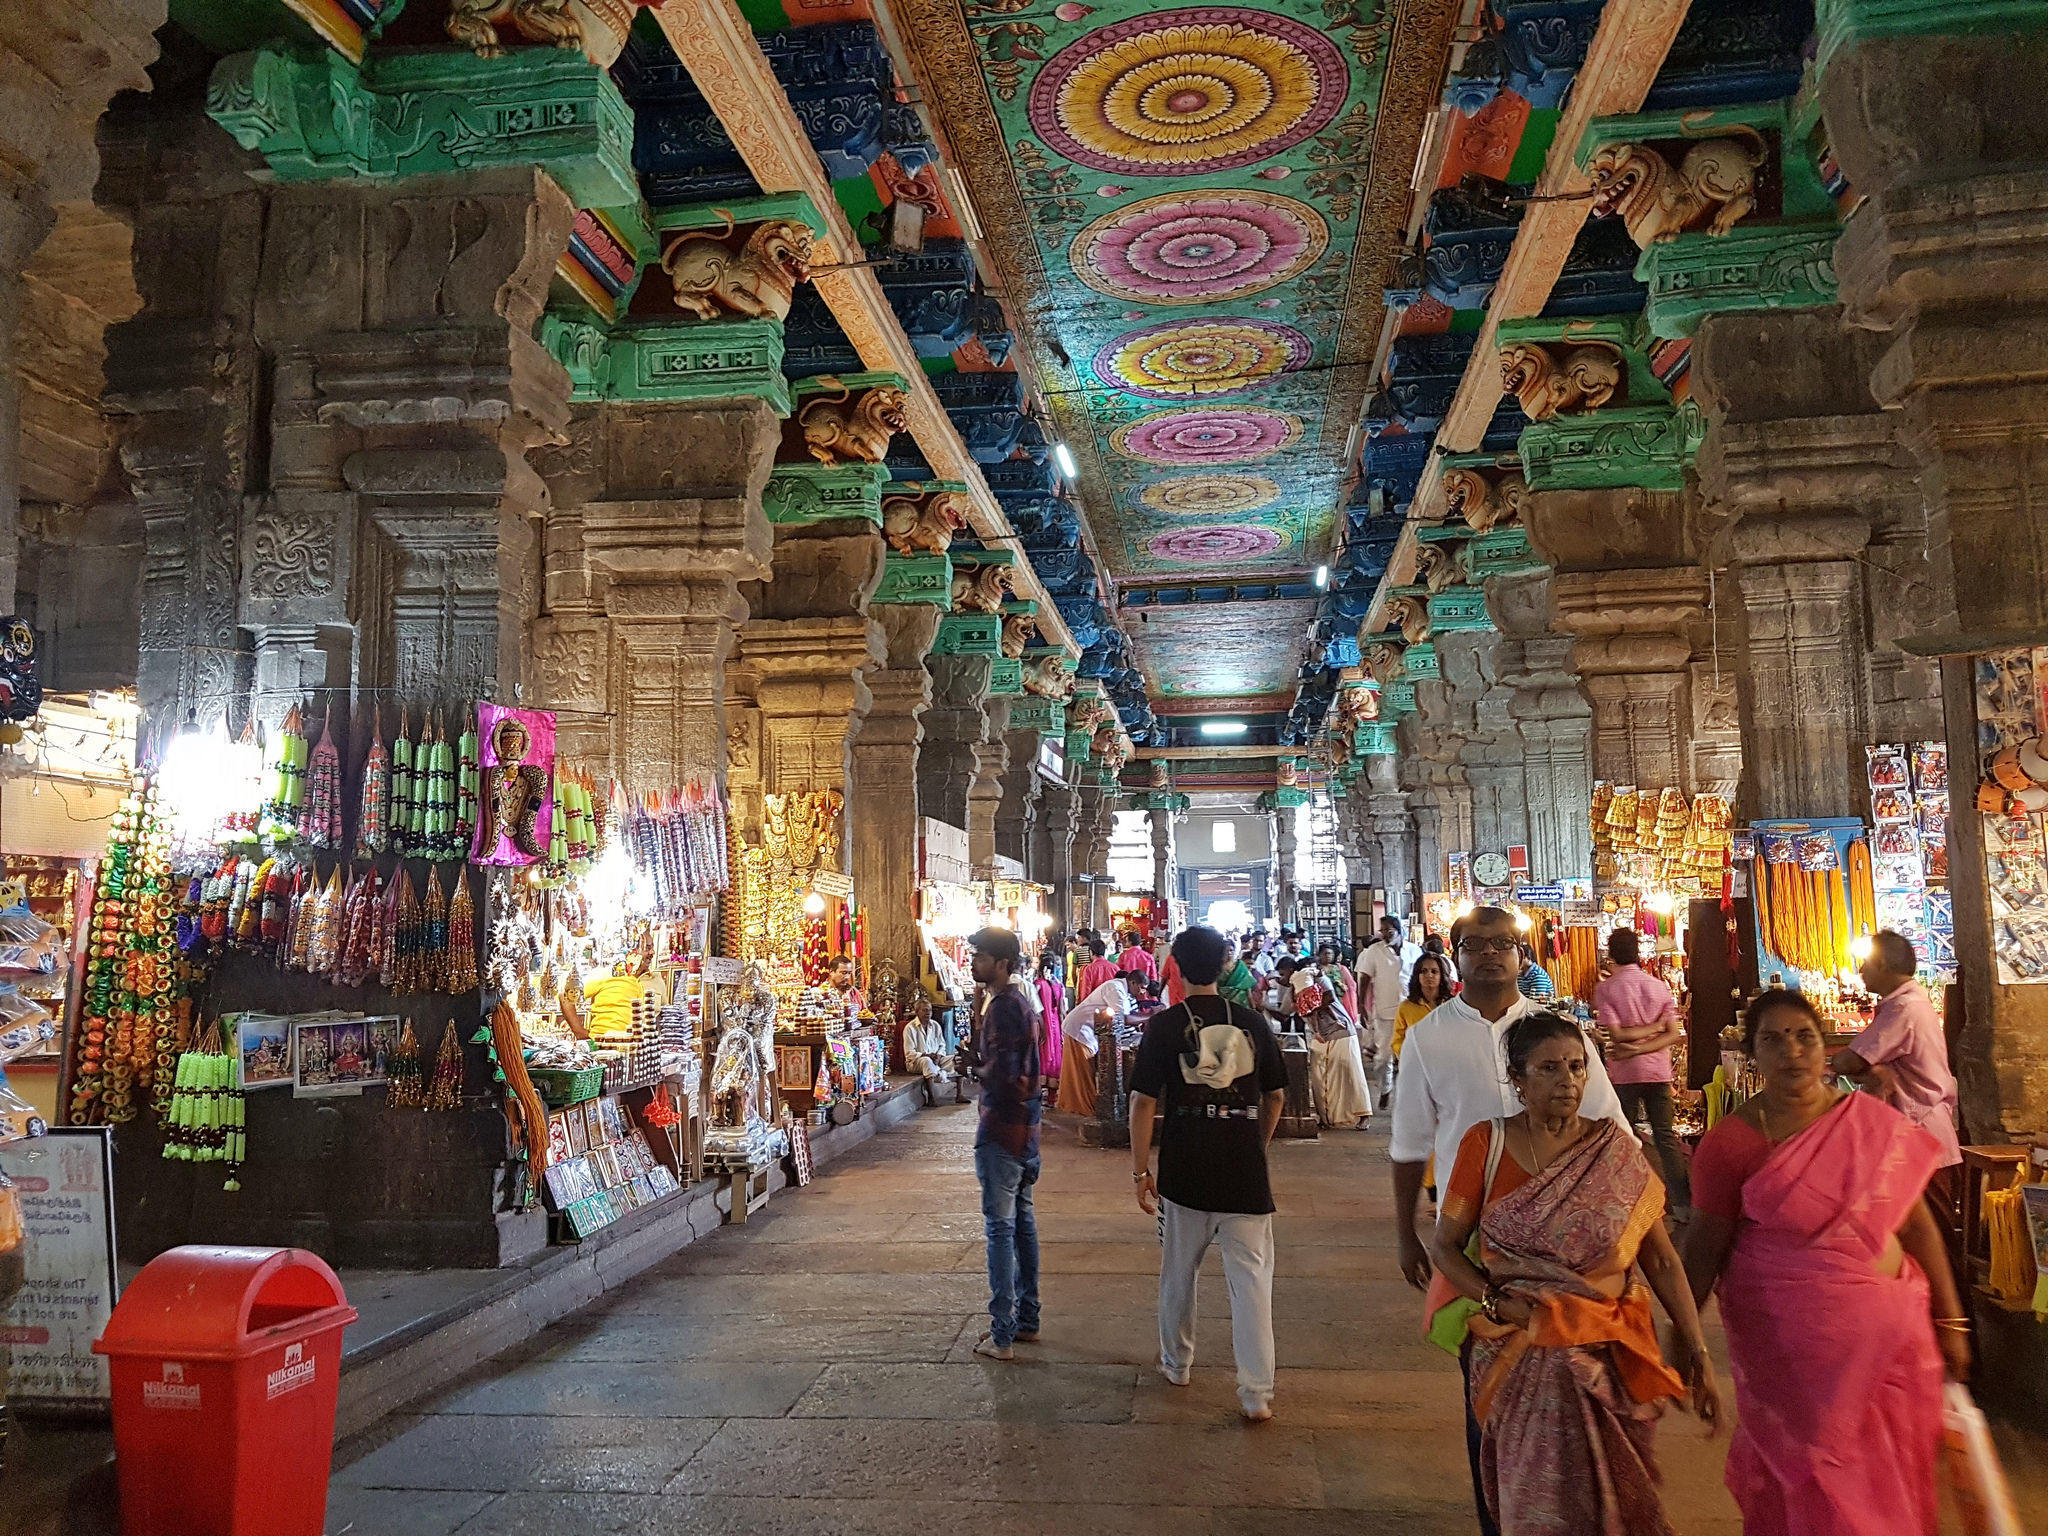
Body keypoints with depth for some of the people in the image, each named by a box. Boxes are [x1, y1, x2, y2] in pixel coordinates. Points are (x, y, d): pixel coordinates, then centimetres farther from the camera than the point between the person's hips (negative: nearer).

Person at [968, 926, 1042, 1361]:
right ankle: (1027, 1320, 25)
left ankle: (1002, 1335, 0)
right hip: (1024, 1129, 10)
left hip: (1002, 1132, -10)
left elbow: (1001, 1076, -23)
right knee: (1022, 1222, 16)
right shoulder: (1021, 1004, 13)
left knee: (1000, 1227, -5)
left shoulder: (1002, 1008, -18)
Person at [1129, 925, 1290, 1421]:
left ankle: (1176, 1363, 34)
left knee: (1179, 1273, 17)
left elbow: (1144, 1102, -8)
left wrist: (1140, 1170, 0)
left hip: (1184, 1170, -1)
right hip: (1245, 1172, 1)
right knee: (1251, 1277, 4)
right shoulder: (1252, 1023, 1)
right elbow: (1275, 1096, 9)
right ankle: (1257, 1394, 3)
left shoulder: (1165, 1025, -6)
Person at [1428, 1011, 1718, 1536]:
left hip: (1610, 1354, 1)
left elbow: (1661, 1260, -1)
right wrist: (1496, 1302, -16)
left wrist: (1697, 1353, -6)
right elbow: (1444, 1245, -2)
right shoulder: (1486, 1144, -5)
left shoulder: (1616, 1151, -1)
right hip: (1520, 1354, -1)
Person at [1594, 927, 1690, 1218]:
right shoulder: (1659, 986, 3)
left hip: (1624, 1074, -3)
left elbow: (1616, 1035, -16)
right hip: (1658, 1072, 3)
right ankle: (1682, 1203, 6)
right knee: (1665, 1136, 8)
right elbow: (1674, 1034, -4)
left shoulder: (1606, 989, -8)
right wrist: (1643, 1045, -8)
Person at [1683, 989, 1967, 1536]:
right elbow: (1705, 1247, -5)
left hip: (1887, 1330, 3)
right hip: (1788, 1341, -3)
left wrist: (1949, 1320, 5)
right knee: (1804, 1476, 5)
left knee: (1887, 1475, 15)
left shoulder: (1875, 1122, -1)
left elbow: (1916, 1224, 4)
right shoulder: (1730, 1141, -9)